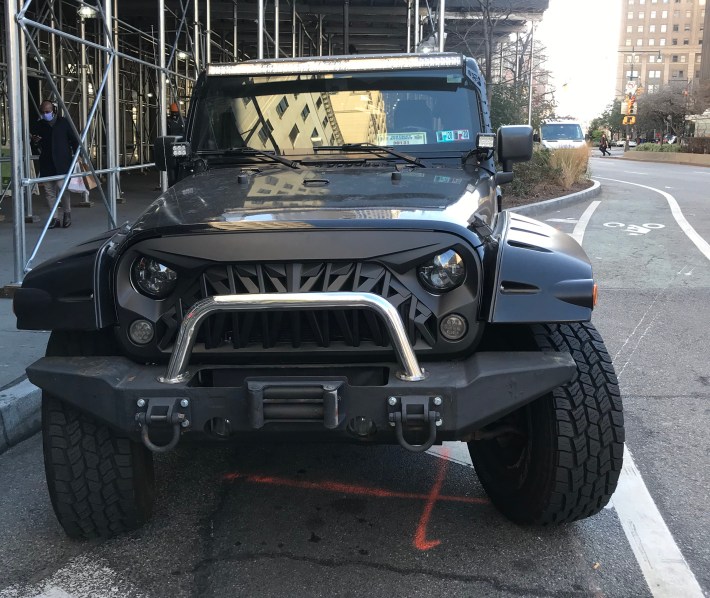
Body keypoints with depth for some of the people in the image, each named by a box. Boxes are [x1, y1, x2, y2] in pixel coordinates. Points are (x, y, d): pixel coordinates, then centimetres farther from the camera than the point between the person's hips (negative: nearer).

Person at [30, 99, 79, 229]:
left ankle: (67, 214, 6)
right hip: (46, 164, 3)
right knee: (49, 191, 2)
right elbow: (35, 148, 17)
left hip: (62, 163, -3)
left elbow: (74, 140, 9)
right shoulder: (38, 126, 11)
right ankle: (55, 218, 10)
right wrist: (35, 142, -6)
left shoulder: (63, 122, 5)